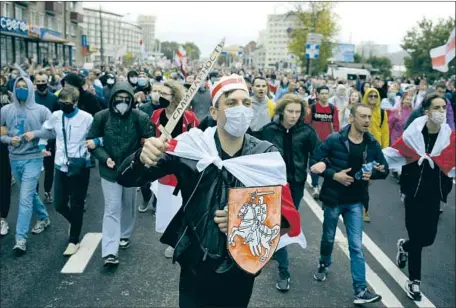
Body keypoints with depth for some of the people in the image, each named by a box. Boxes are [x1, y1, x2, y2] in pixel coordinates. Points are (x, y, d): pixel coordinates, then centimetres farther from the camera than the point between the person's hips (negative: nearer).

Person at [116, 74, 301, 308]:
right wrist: (142, 159, -34)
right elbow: (127, 179, -11)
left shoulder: (266, 155, -9)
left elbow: (289, 216, -13)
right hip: (195, 267, -2)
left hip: (242, 270, 2)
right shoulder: (191, 145, -12)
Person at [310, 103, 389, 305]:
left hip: (355, 201, 2)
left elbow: (385, 169, 6)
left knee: (356, 246, -1)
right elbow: (315, 161, -10)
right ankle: (324, 265, 47)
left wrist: (373, 173, -16)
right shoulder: (334, 140, -13)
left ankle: (360, 291, 2)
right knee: (328, 238, 18)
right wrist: (334, 174, -21)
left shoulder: (372, 144, -3)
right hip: (333, 198, -2)